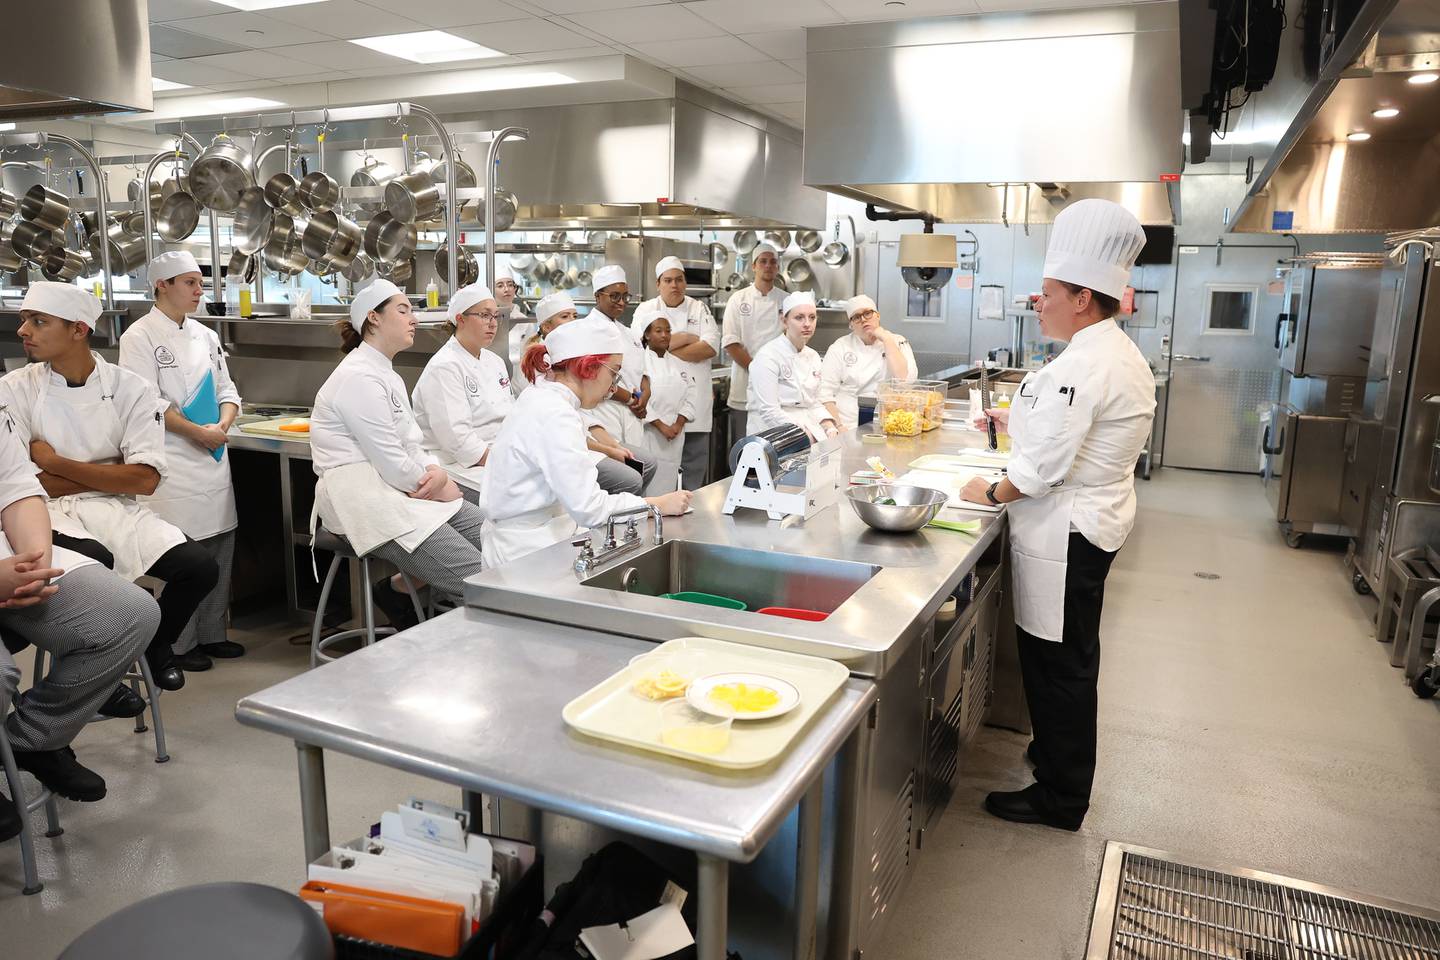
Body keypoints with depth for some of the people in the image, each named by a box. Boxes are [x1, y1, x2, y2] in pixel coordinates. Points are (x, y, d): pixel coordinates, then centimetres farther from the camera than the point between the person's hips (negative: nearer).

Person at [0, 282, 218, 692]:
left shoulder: (130, 390, -2)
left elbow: (144, 481, -9)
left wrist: (54, 463, -9)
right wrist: (114, 473, -8)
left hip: (117, 510, 2)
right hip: (49, 515, -2)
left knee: (200, 567, -19)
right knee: (95, 564, -35)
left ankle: (154, 648, 13)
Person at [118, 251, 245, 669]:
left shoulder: (205, 336, 13)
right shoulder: (140, 336, -6)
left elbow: (226, 389, 13)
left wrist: (223, 425, -6)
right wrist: (198, 432, -15)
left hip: (213, 456, 6)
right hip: (170, 459, -6)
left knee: (219, 546, 9)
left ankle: (211, 634, 21)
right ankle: (178, 644, 8)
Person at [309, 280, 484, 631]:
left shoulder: (387, 375, 18)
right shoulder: (359, 377, -13)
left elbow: (411, 445, 15)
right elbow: (393, 464, -18)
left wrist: (437, 472, -5)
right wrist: (440, 486, -4)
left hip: (400, 492, 10)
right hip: (366, 502, -10)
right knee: (478, 577, -21)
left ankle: (406, 583, 6)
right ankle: (398, 589, 3)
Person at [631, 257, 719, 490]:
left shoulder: (700, 309, 11)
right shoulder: (646, 310, 8)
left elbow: (711, 347, -3)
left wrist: (667, 349, -8)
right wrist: (685, 338, -6)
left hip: (696, 398, 2)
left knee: (696, 466, 4)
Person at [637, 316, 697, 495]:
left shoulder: (678, 364, 14)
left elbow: (688, 399, 12)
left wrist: (678, 424, -4)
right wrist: (661, 426, -14)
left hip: (675, 437, 5)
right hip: (649, 435, -5)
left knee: (669, 483, 6)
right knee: (649, 485, -7)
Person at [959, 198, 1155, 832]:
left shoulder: (1079, 368, -24)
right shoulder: (1122, 355, 9)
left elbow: (1043, 468, -24)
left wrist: (992, 493, -8)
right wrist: (1020, 420, 15)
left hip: (1065, 535, -11)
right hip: (1096, 521, 11)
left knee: (1058, 662, 2)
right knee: (1070, 656, 23)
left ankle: (1059, 798, 17)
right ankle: (1060, 756, 41)